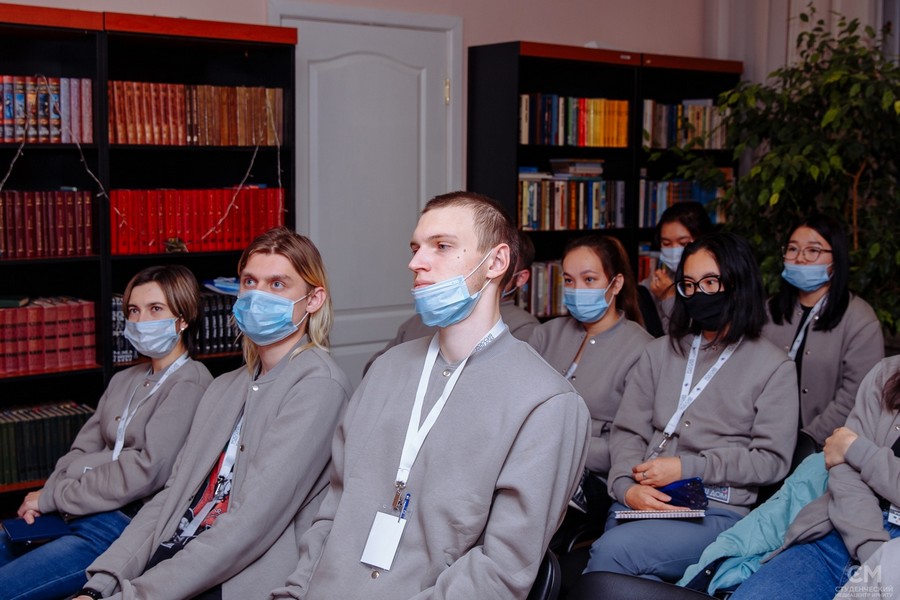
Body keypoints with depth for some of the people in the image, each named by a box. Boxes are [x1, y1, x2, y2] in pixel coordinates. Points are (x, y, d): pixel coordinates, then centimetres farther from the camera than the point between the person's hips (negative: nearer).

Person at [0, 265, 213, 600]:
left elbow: (149, 470, -17)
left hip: (127, 527, -8)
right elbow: (83, 450, 15)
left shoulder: (189, 384, -9)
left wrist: (52, 497, -11)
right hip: (77, 517, 8)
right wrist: (44, 497, -6)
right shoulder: (124, 381, 18)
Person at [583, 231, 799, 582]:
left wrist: (686, 467, -9)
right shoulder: (660, 352, 19)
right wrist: (627, 487, -9)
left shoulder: (774, 367, 7)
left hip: (716, 513, -3)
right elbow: (627, 430, 12)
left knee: (611, 551, -29)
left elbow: (771, 459, -1)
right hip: (640, 502, 3)